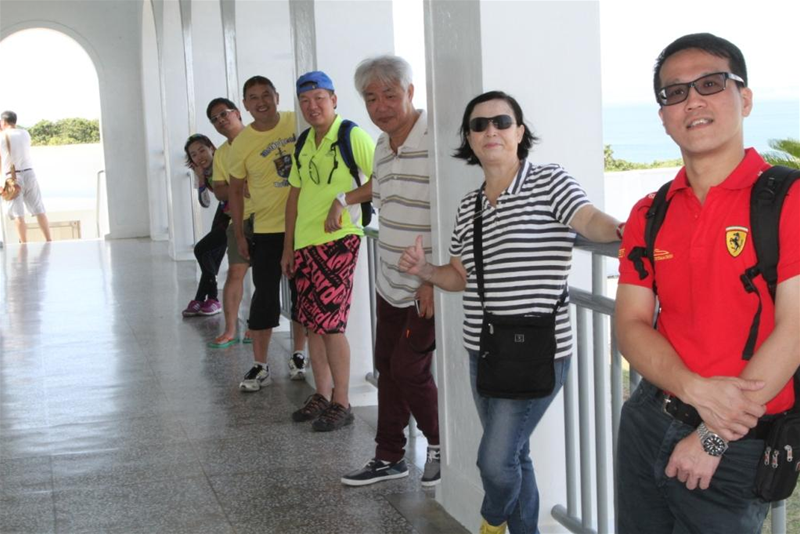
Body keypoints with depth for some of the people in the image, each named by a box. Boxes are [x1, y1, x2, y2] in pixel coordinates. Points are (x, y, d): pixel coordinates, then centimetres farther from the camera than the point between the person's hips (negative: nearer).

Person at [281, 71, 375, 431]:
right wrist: (288, 247, 18)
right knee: (312, 323, 11)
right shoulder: (304, 143, 14)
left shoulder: (352, 136, -9)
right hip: (305, 242, 8)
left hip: (337, 240, -7)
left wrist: (343, 200, -17)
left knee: (330, 323, -7)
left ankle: (341, 403, 4)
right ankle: (322, 395, 23)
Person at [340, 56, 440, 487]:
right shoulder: (382, 146, 9)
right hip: (390, 283, 8)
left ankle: (440, 445, 18)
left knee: (408, 369, -6)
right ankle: (389, 456, 26)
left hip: (428, 288, -8)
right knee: (387, 367, 13)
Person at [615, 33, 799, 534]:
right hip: (649, 422, 5)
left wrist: (713, 438, -14)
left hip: (740, 444, -5)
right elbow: (631, 325, 2)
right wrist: (697, 390, -17)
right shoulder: (649, 215, 7)